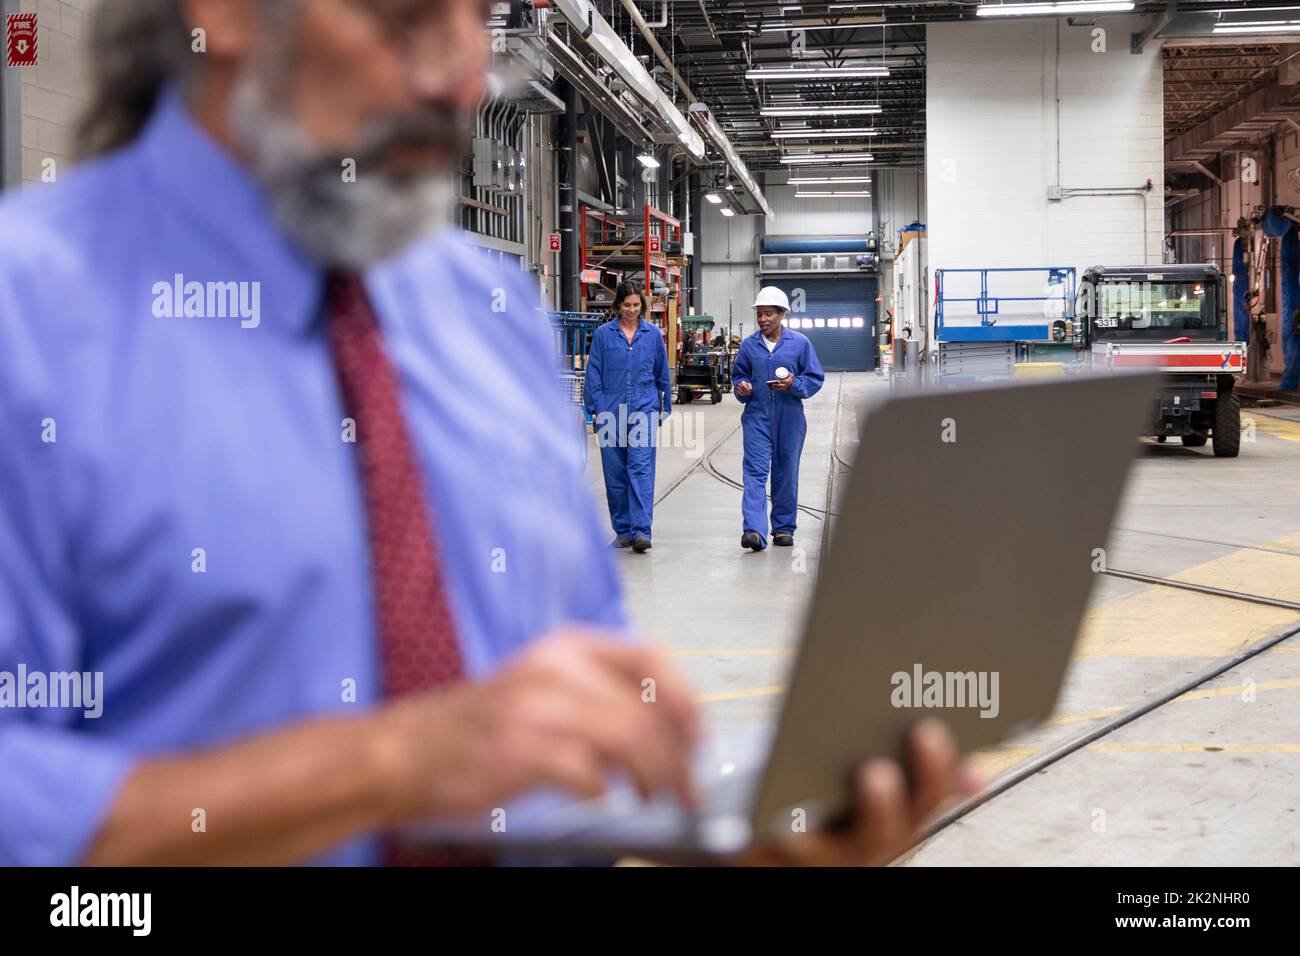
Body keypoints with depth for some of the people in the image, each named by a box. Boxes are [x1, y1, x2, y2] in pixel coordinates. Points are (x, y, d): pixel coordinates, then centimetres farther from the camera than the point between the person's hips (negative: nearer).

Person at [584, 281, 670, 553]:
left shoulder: (653, 334, 6)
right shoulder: (603, 334, 3)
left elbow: (662, 374, 13)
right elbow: (593, 374, 4)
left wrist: (665, 406, 15)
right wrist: (597, 409, -3)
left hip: (644, 409, -1)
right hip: (611, 412, 1)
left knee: (641, 469, -11)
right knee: (615, 473, 6)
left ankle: (641, 531, -15)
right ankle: (623, 530, 16)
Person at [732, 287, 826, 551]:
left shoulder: (800, 343, 0)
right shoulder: (749, 345, 6)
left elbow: (816, 378, 3)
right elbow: (738, 374, 17)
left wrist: (794, 385, -14)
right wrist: (742, 388, -4)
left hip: (789, 418, 0)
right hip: (757, 416, 0)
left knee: (786, 473, 9)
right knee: (755, 472, -11)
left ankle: (784, 527, 23)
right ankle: (754, 530, -20)